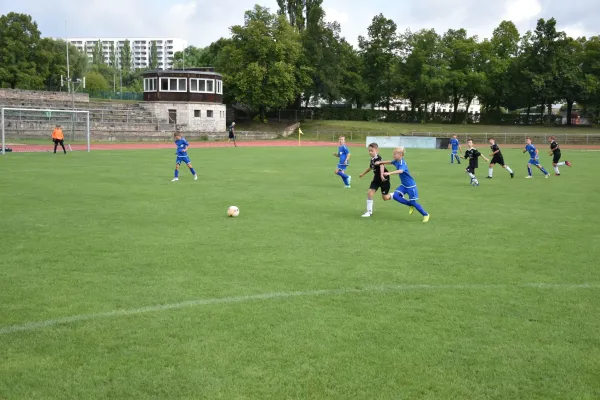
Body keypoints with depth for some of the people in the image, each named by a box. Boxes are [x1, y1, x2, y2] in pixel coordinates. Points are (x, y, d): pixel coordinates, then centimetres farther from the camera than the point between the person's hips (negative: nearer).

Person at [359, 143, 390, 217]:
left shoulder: (378, 158, -21)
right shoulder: (372, 159, 6)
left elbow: (382, 166, -41)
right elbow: (370, 168, 26)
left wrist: (382, 175, -58)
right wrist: (363, 174, 40)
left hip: (384, 179, -7)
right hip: (376, 179, 7)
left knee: (385, 197, -2)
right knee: (369, 193, -5)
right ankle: (369, 211, 4)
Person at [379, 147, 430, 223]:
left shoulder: (402, 163, -26)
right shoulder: (396, 162, 0)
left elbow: (400, 171, -47)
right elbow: (390, 162, 20)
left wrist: (389, 173, -56)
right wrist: (380, 162, 9)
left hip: (410, 186, -8)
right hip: (403, 185, 8)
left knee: (413, 202, -3)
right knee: (395, 195, -12)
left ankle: (426, 214, 17)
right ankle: (410, 206, 6)